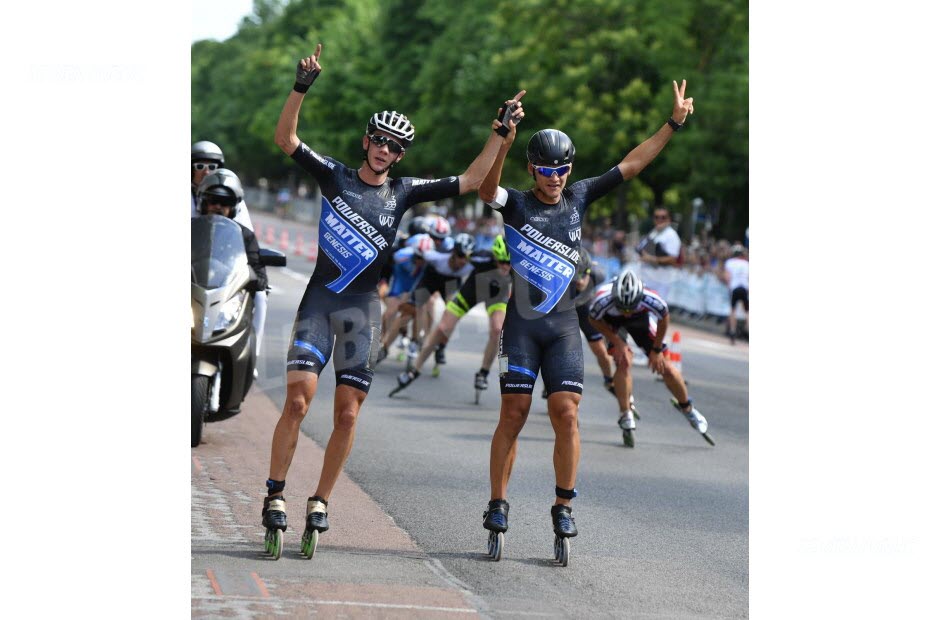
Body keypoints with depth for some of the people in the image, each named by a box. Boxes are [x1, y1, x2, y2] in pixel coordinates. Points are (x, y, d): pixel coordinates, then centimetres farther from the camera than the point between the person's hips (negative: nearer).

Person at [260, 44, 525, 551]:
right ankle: (275, 495, -7)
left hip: (363, 309, 2)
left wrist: (501, 132, 3)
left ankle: (319, 504, 12)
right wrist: (302, 86, -17)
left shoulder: (404, 192, 7)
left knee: (346, 415, 0)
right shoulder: (334, 176, 4)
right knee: (298, 399, -15)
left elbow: (471, 181, 8)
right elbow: (285, 139, -5)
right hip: (318, 300, -2)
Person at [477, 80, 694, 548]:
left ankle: (563, 506, 3)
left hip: (564, 325, 2)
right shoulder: (516, 204, -2)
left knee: (565, 413, -6)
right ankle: (497, 503, 7)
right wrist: (503, 141, -39)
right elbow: (486, 189, -24)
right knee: (513, 414, -3)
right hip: (521, 323, -2)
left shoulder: (578, 198, 8)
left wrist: (673, 123, 3)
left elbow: (631, 165, 8)